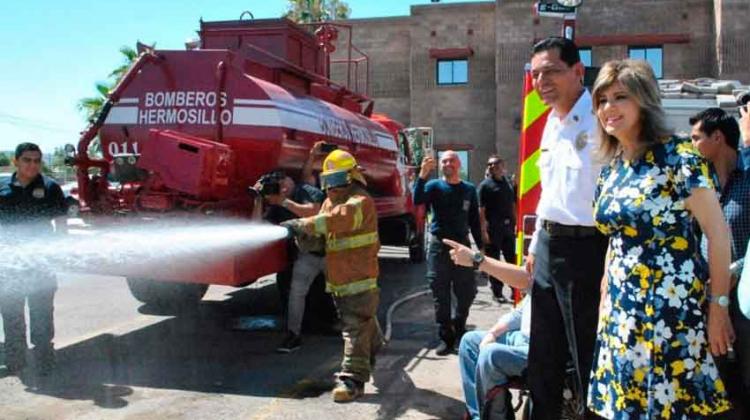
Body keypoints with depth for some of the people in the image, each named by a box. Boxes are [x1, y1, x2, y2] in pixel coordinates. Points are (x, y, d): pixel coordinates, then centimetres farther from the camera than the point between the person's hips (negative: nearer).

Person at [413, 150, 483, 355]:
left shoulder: (469, 189, 8)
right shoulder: (434, 186, 1)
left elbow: (474, 220, 11)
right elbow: (417, 200, -20)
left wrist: (480, 247, 7)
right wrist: (423, 174, -32)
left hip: (462, 244, 2)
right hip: (438, 245, -2)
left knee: (467, 292, 5)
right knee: (441, 295, 2)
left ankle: (459, 327, 30)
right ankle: (446, 337, 13)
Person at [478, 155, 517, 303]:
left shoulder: (508, 183, 12)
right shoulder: (485, 185, -5)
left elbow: (512, 205, 17)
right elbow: (481, 210, -10)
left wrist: (515, 223, 11)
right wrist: (484, 231, -17)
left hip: (508, 226, 5)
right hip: (493, 228, -5)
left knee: (512, 259, 10)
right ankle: (497, 292, 12)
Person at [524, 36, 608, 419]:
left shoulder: (598, 120, -14)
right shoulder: (551, 124, 14)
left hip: (585, 248, -8)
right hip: (549, 245, 9)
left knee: (589, 356, 5)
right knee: (543, 355, 19)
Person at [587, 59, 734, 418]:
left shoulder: (678, 156, -9)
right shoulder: (608, 173, 9)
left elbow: (718, 232, -10)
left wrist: (718, 306, -10)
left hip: (675, 308, -6)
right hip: (622, 312, 6)